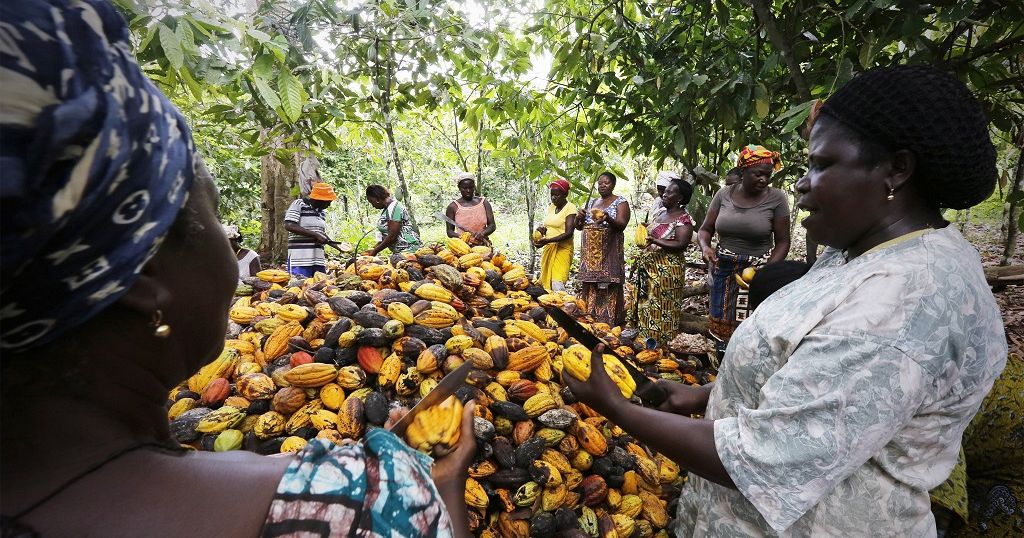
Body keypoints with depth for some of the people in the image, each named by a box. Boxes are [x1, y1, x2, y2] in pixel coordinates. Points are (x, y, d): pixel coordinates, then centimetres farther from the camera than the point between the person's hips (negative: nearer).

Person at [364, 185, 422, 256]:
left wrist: (375, 251, -10)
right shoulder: (386, 209, 15)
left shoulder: (393, 208, -14)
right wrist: (374, 248, 10)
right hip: (400, 251, 9)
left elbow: (392, 236, -18)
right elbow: (385, 235, 18)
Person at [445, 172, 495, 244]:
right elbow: (450, 231, 6)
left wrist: (483, 233, -14)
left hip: (482, 245, 1)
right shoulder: (453, 206, 4)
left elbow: (492, 225, 7)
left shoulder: (484, 202, 10)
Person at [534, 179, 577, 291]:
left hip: (562, 249, -7)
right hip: (548, 248, 7)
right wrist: (542, 229, -1)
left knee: (557, 284, -17)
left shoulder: (570, 208, -7)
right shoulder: (550, 207, 14)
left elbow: (569, 233, -16)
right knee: (545, 281, 2)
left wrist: (547, 241, -25)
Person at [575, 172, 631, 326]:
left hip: (610, 253, -5)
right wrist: (579, 217, -4)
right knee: (590, 289, 4)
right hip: (590, 253, 5)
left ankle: (609, 324, -5)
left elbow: (621, 225, -13)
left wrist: (608, 219, -33)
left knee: (608, 290, -9)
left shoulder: (620, 202, 1)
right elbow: (579, 226, 19)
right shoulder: (591, 203, 18)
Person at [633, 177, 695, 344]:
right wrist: (642, 256, 17)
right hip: (649, 267, 8)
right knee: (646, 305, 12)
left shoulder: (684, 219, -11)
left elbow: (681, 244, -22)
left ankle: (663, 346, 6)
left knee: (663, 309, -4)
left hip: (667, 270, -8)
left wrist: (656, 241, -31)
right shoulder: (660, 212, 14)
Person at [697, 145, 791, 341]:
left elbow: (782, 241, -3)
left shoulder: (776, 198, -6)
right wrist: (705, 246, -15)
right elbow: (705, 229, 7)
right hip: (724, 271, 3)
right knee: (724, 322, 9)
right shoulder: (723, 194, 1)